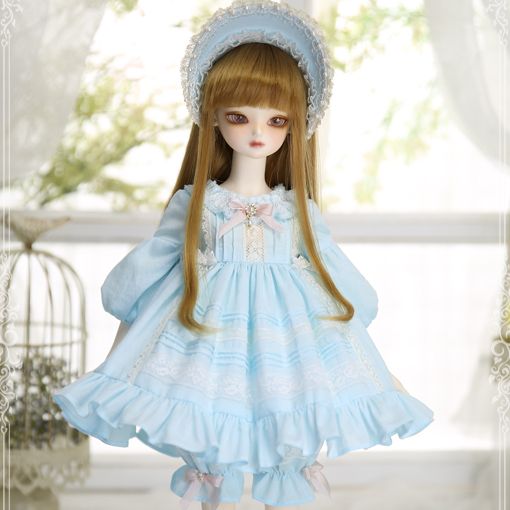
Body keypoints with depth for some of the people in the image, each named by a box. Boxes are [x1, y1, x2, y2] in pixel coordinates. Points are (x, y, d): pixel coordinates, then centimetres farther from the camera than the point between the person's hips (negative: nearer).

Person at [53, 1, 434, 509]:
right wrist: (116, 360, 5)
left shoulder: (299, 209, 1)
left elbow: (338, 277, 7)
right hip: (210, 331, -1)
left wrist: (383, 372, 8)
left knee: (284, 466, 6)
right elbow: (148, 270, 4)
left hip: (287, 332, 1)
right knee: (214, 468, 7)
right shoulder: (192, 202, -2)